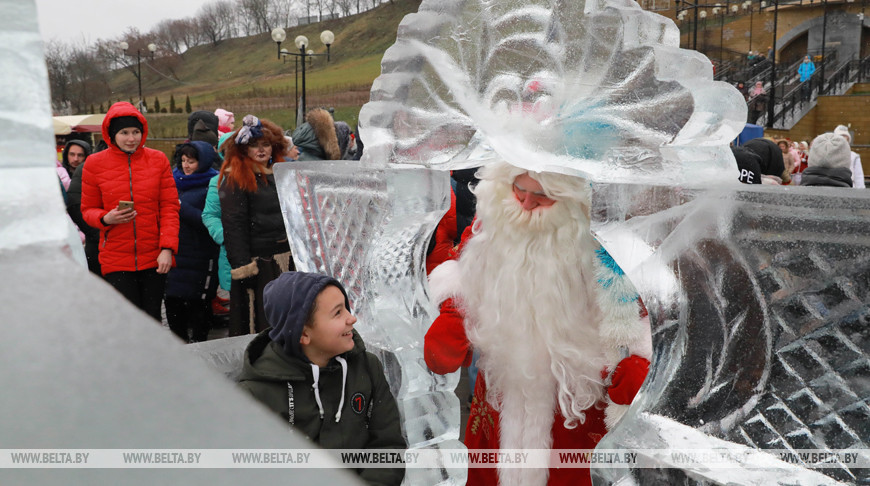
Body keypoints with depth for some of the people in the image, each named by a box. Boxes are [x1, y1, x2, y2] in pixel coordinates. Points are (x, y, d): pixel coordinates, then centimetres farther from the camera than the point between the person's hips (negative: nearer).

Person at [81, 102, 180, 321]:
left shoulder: (158, 160, 4)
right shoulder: (95, 164, 2)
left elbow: (170, 207, 3)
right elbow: (88, 210, 10)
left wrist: (167, 248, -7)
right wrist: (106, 218, -13)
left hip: (154, 257, 1)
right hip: (116, 259, -1)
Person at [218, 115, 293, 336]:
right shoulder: (234, 179, -8)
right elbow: (233, 226, -14)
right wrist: (242, 266, -19)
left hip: (285, 258, 7)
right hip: (257, 260, -7)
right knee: (258, 322, -1)